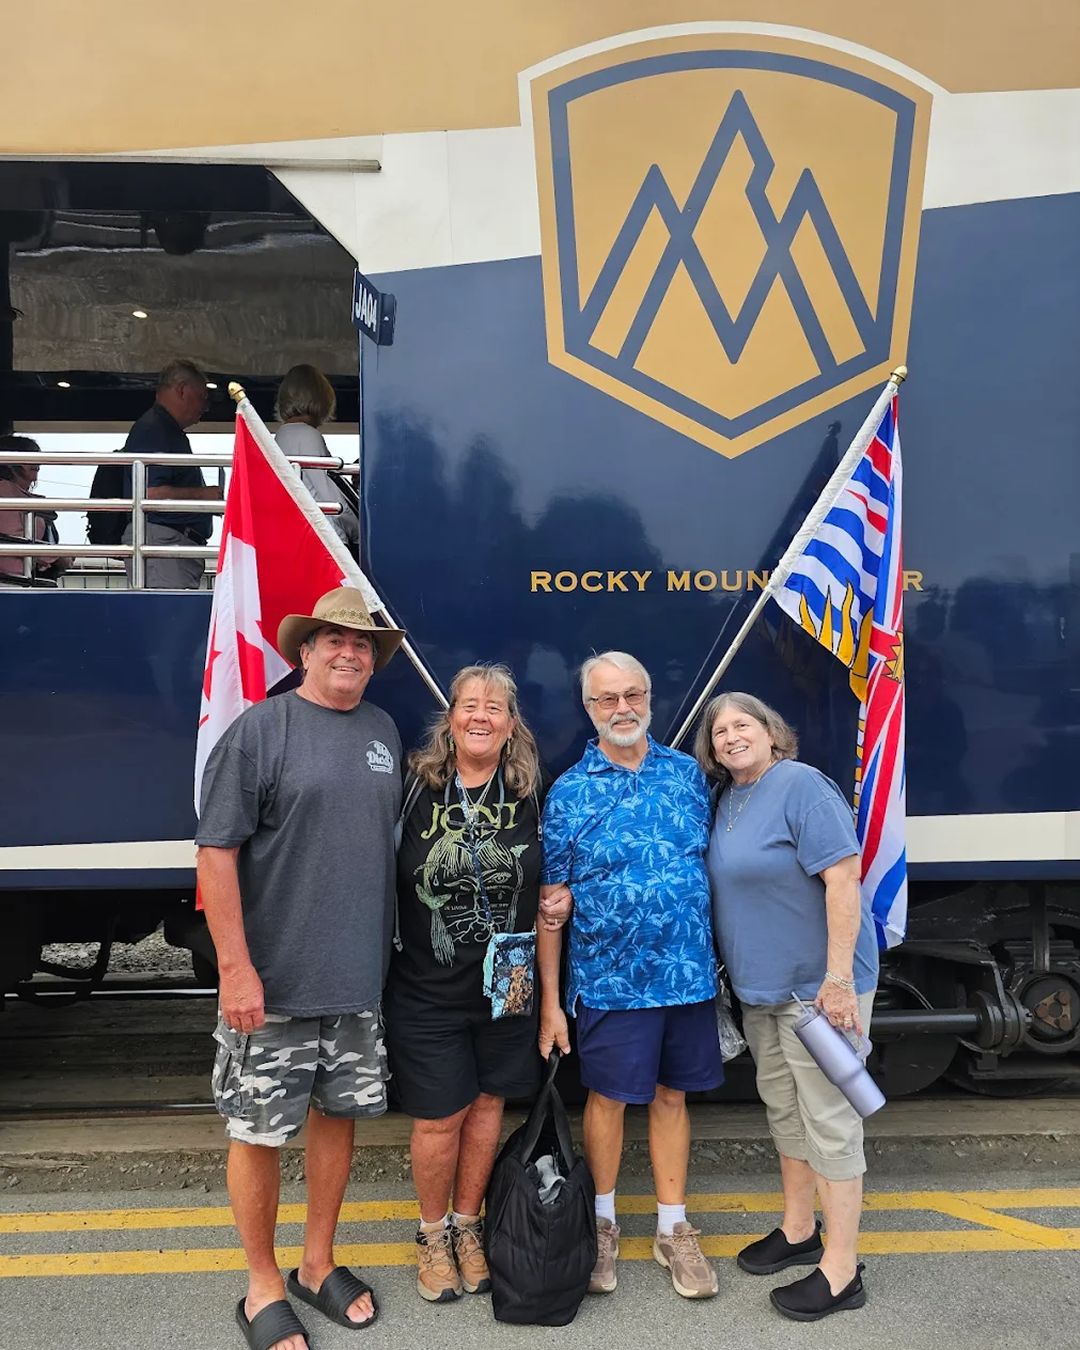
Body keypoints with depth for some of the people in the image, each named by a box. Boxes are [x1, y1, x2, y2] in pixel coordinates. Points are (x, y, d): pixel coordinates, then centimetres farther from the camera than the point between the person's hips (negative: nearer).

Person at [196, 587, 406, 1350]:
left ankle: (318, 1264, 36)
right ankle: (264, 1288, 27)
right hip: (273, 981, -5)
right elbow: (217, 850, -12)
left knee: (339, 1115, 16)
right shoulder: (261, 728, -9)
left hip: (359, 977, 5)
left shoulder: (383, 731, 7)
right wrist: (235, 967, -16)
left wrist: (386, 947, 13)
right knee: (260, 1131, 7)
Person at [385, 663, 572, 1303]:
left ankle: (467, 1226, 36)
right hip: (427, 987, -2)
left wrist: (563, 898, -4)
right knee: (440, 1119, 4)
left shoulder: (531, 794, -1)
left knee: (487, 1101, 14)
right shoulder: (416, 786, -7)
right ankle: (433, 1233, 31)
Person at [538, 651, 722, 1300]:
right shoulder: (569, 792, -6)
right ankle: (603, 1224, 31)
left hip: (689, 973, 3)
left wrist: (719, 960, 7)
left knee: (672, 1095, 14)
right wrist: (551, 1000, -6)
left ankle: (674, 1228, 30)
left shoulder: (687, 772, 3)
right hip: (610, 979, -2)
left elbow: (711, 862, 10)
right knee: (609, 1097, 9)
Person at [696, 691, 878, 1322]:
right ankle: (799, 1233, 35)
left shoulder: (801, 785, -17)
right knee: (784, 1108, 18)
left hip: (817, 984, -9)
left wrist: (838, 978, -25)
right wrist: (740, 973, 14)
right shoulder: (727, 799, 8)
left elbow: (843, 878, -22)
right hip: (761, 986, 9)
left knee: (827, 1118, -1)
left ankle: (840, 1271, 11)